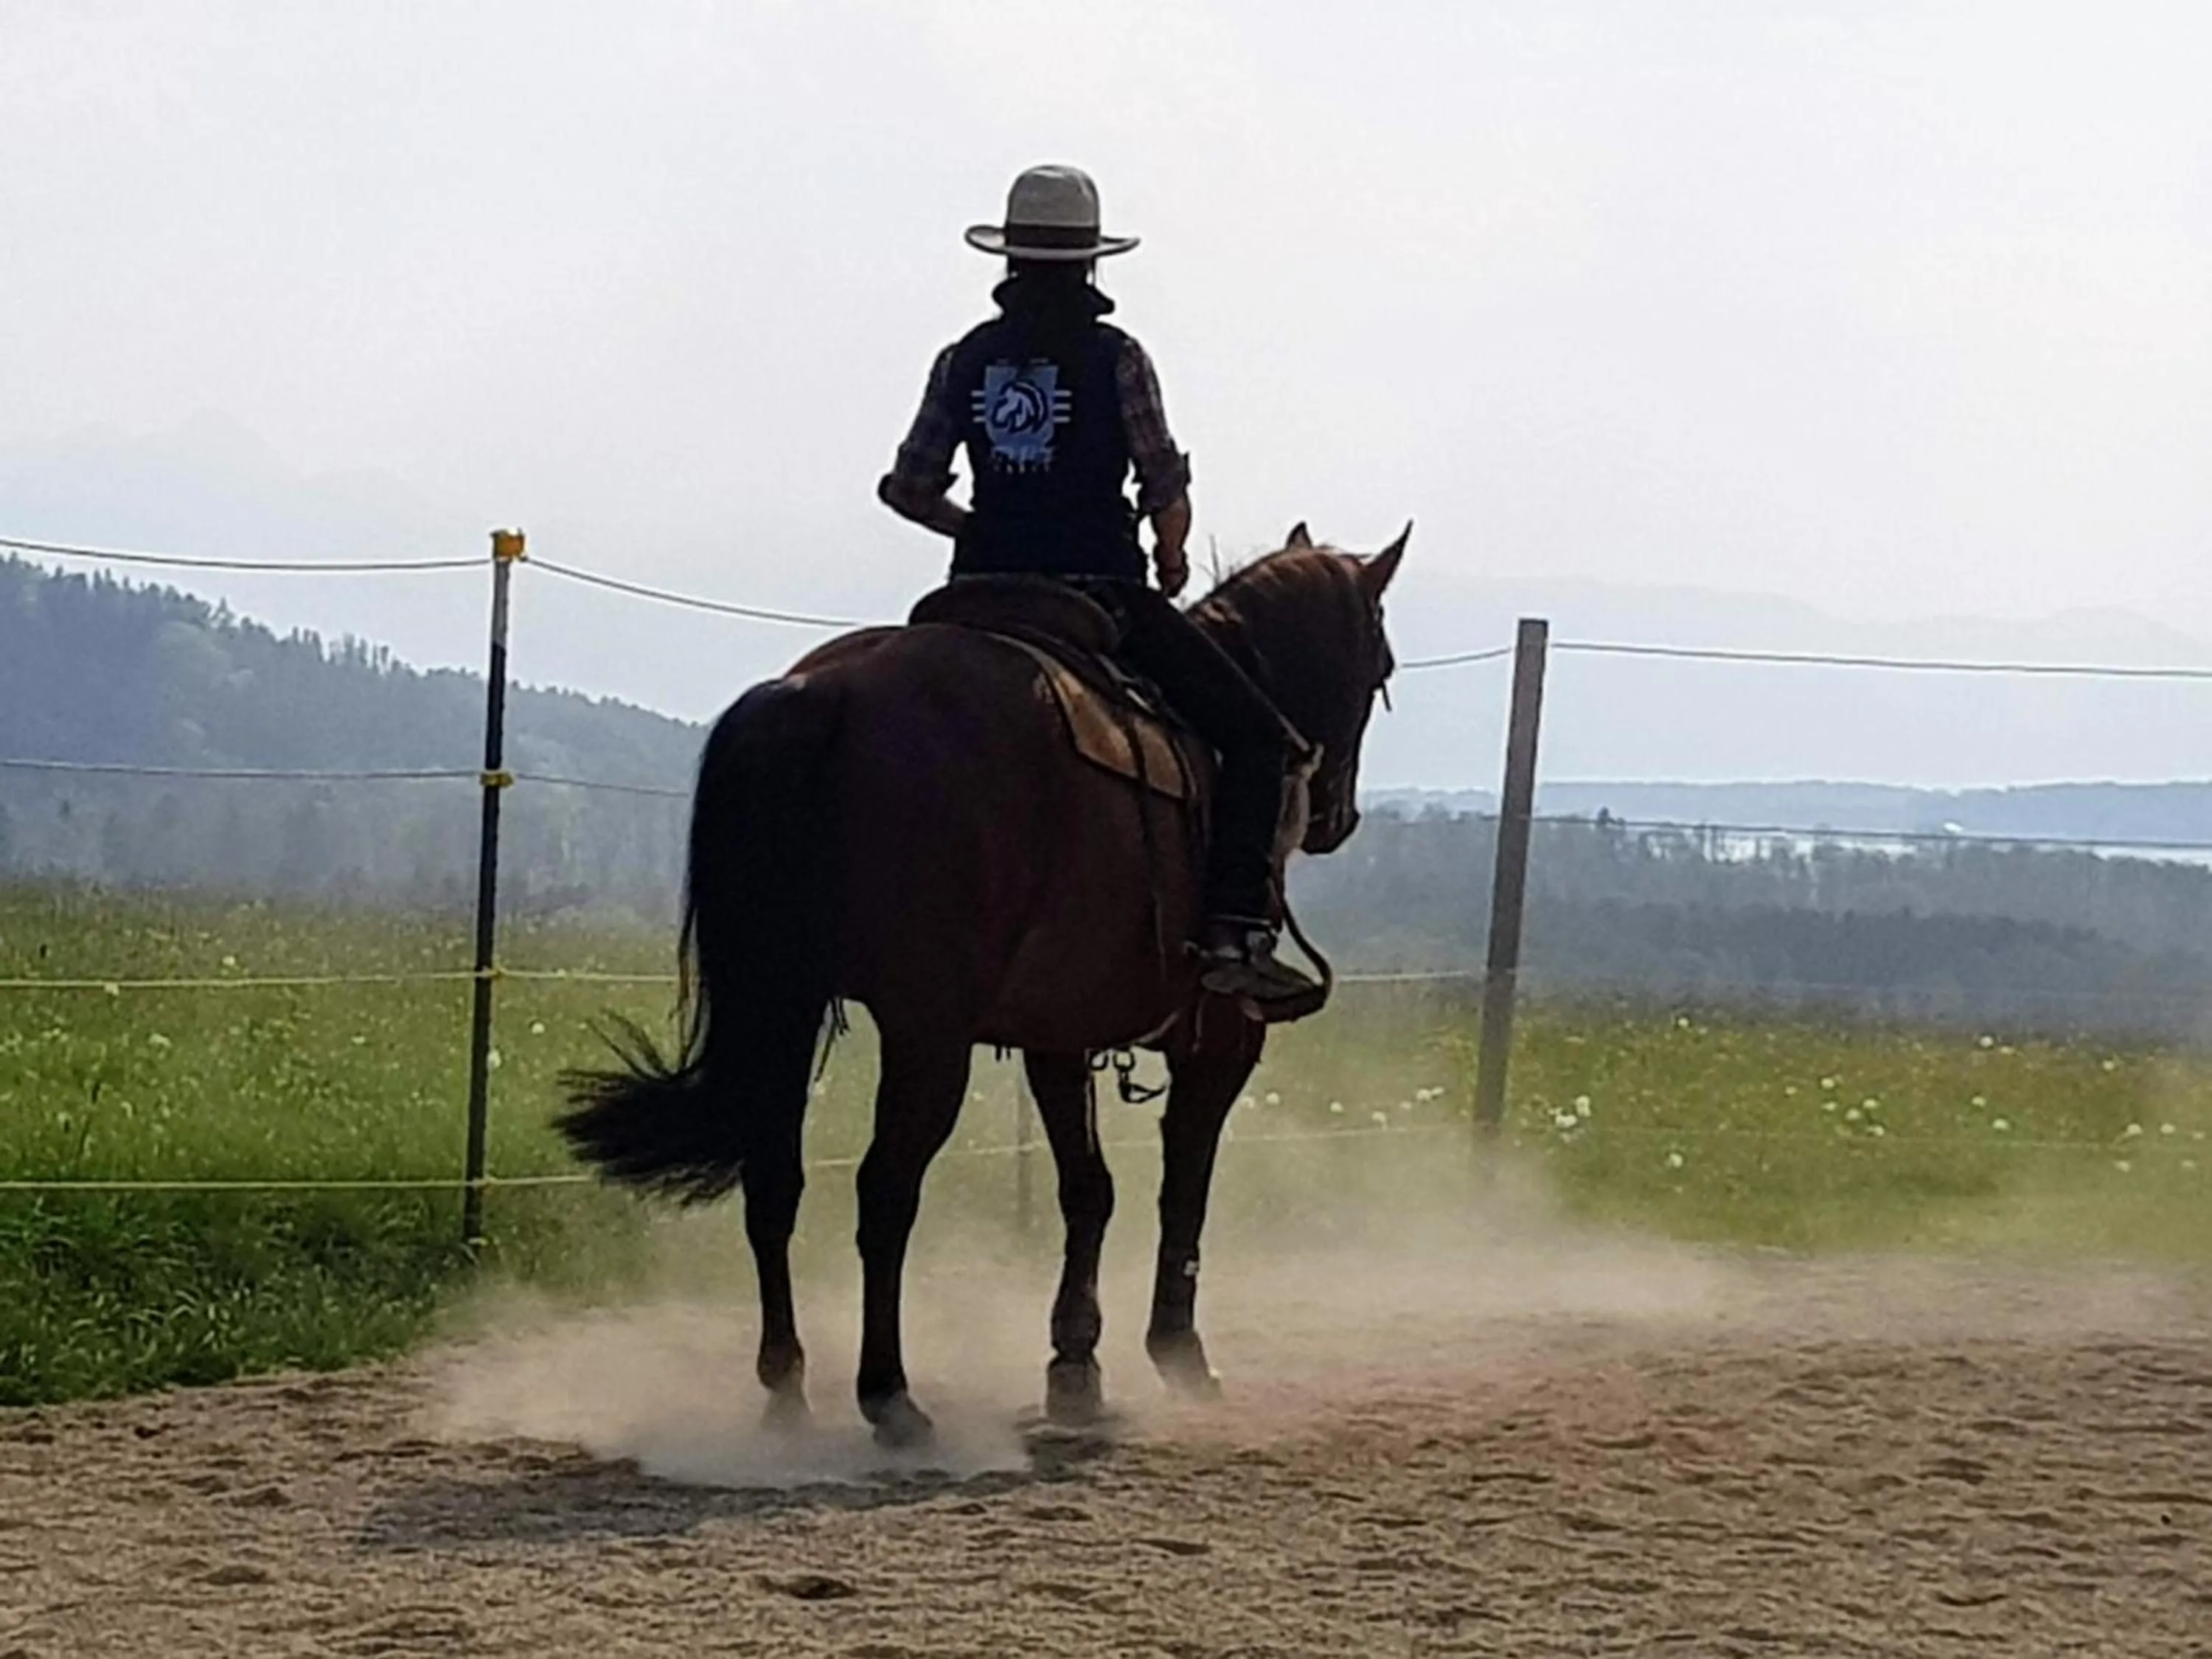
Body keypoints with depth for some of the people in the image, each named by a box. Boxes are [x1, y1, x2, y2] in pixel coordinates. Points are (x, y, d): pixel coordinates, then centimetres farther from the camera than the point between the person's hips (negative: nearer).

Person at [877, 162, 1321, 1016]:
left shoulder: (965, 359, 6)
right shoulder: (1114, 358, -4)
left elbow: (909, 490, 5)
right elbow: (1167, 490, -9)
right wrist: (1170, 559, 11)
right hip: (1103, 595, -4)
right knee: (1256, 736, 0)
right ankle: (1235, 930, -16)